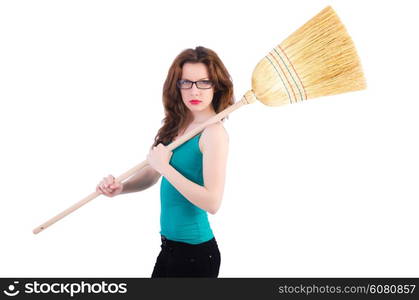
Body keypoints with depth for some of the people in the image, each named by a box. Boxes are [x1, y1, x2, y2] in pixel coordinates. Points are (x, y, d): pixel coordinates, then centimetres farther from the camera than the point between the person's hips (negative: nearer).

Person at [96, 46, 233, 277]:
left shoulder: (214, 132, -19)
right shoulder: (177, 125, 4)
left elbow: (212, 202, -26)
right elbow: (152, 173, 14)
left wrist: (165, 167, -21)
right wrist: (120, 187, -5)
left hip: (195, 252, -7)